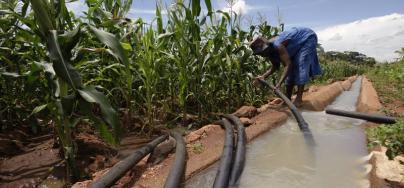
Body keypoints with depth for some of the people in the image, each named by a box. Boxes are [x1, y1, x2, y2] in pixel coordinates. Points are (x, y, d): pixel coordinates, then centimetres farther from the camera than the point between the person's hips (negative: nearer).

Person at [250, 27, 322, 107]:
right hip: (298, 43, 8)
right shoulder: (270, 50, -11)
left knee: (300, 66, -19)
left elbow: (288, 64, -42)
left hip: (307, 38, -8)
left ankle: (299, 98, -15)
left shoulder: (277, 46, -38)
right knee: (291, 69, 4)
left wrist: (279, 83, -47)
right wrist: (263, 76, -15)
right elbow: (275, 66, -1)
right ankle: (287, 99, 8)